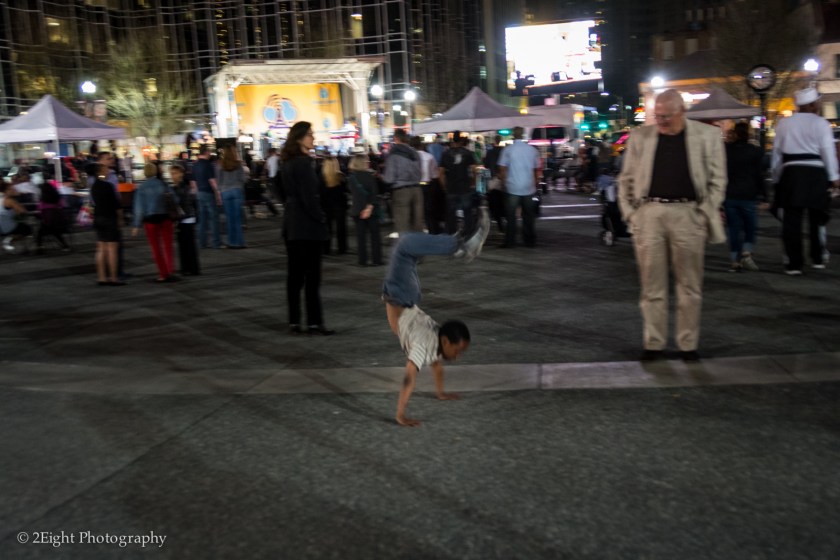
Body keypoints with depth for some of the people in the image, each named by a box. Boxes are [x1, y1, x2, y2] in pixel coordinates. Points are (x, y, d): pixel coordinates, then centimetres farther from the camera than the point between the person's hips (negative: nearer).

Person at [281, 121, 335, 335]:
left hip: (292, 224, 9)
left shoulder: (288, 163, 12)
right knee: (312, 276, -3)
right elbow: (309, 197, -19)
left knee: (295, 274, 10)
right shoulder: (304, 163, -15)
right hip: (307, 226, -9)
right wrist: (321, 218, -8)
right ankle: (315, 322, 2)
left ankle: (294, 322, 15)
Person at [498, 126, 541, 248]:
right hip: (529, 188, 3)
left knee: (511, 216, 4)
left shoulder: (508, 150, -7)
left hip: (512, 188, -3)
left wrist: (504, 182, 5)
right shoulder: (532, 150, 3)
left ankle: (510, 241, 3)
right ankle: (530, 241, 14)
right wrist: (536, 182, 19)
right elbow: (537, 169, 8)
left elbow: (502, 169, -7)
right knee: (529, 216, 10)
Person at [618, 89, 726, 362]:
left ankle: (688, 344, 16)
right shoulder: (640, 137, 8)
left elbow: (717, 179, 5)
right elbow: (626, 178, 11)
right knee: (652, 284, 4)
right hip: (648, 214, 1)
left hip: (688, 214, -1)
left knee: (689, 285, 5)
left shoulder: (708, 135, 5)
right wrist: (629, 211, 2)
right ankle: (653, 343, 14)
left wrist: (707, 213, -4)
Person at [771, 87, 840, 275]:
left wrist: (777, 178, 13)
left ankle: (794, 263, -1)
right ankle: (817, 259, 21)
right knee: (817, 217, 14)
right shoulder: (820, 123, 0)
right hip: (815, 172, -1)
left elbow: (777, 152, 8)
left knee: (792, 219, 2)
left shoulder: (783, 124, 8)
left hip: (791, 172, 1)